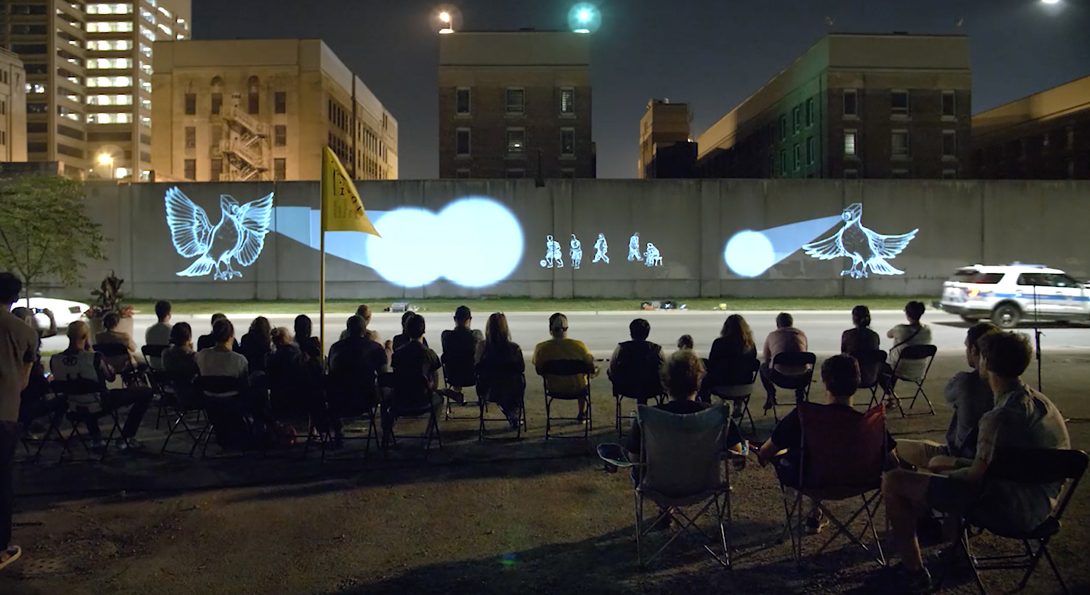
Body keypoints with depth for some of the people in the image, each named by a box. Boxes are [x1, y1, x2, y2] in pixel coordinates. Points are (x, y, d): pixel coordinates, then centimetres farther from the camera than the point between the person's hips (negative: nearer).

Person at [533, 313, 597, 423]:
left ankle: (581, 415, 48)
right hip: (576, 389, -2)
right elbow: (591, 369, -10)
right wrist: (594, 372, 15)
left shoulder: (541, 348, -19)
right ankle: (582, 416, 45)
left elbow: (539, 371, -5)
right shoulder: (578, 345, -22)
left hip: (554, 388, 2)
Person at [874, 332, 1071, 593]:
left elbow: (977, 475, -18)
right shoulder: (1039, 400, 6)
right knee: (939, 462, 31)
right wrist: (955, 463, 14)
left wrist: (947, 471, 2)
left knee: (893, 482, -12)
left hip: (1009, 508, -10)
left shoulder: (1001, 416, -25)